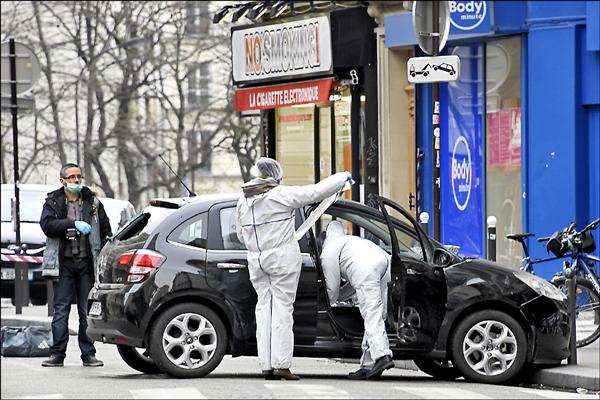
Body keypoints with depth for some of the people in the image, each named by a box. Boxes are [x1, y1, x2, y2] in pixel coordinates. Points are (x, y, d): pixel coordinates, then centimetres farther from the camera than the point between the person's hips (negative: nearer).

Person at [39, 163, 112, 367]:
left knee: (88, 311, 2)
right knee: (60, 310, -1)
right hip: (63, 262, -1)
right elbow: (47, 224, -12)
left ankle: (88, 354, 6)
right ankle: (57, 354, 2)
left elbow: (105, 230, 15)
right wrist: (74, 224, -21)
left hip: (86, 262, 1)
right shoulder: (53, 202, 6)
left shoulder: (92, 202, 12)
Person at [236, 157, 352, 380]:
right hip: (282, 258, -6)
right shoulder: (281, 195, -10)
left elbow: (241, 234, 15)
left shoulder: (244, 201, 8)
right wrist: (343, 178, 5)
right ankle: (281, 364, -10)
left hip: (256, 260, 6)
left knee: (264, 308, 8)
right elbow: (316, 192, -9)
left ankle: (266, 365, 2)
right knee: (282, 308, -5)